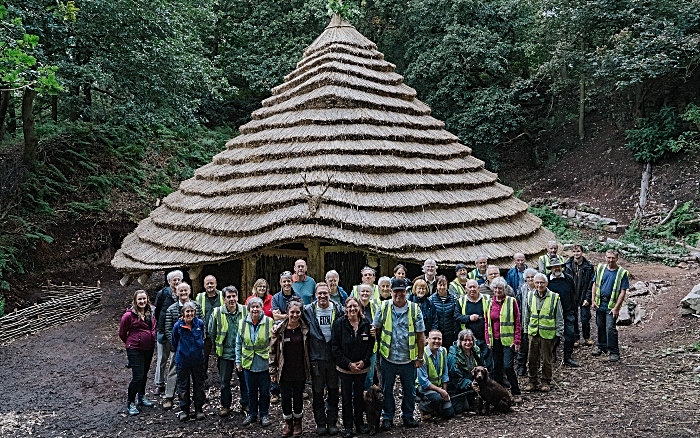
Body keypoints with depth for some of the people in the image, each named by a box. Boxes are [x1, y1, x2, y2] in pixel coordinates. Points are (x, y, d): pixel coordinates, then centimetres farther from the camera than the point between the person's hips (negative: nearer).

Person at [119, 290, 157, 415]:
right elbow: (122, 333, -5)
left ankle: (141, 397, 36)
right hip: (135, 349, -6)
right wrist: (131, 343, 7)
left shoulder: (151, 312, 1)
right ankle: (130, 403, 6)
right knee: (137, 377, -8)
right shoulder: (129, 315, -17)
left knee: (144, 374, 19)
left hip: (149, 348, 6)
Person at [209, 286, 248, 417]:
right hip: (225, 352, 0)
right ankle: (225, 406, 25)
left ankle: (245, 404, 25)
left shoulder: (245, 311, -6)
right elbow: (211, 332, 5)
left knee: (244, 379, 10)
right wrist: (215, 348, 10)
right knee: (224, 381, 10)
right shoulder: (217, 313, -6)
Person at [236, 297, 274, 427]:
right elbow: (239, 344, 8)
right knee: (251, 391, 13)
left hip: (264, 363, -2)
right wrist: (238, 361, 6)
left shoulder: (269, 322, -9)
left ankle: (264, 415, 23)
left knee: (264, 391, 9)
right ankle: (252, 414, 28)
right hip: (248, 363, 3)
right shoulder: (243, 323, 0)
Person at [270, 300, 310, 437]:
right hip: (284, 372, 0)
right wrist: (273, 370, -1)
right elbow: (273, 351, 0)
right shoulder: (279, 330, -5)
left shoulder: (305, 330, -3)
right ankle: (288, 423, 27)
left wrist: (310, 368, 1)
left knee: (298, 398, 9)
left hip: (300, 372, 0)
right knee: (285, 398, 8)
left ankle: (297, 422, 29)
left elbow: (309, 350, 5)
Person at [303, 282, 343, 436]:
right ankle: (320, 423, 19)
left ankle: (332, 422, 21)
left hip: (333, 357, 1)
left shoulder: (337, 310, -1)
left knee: (333, 390, 9)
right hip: (316, 357, 0)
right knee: (317, 391, 8)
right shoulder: (308, 310, -3)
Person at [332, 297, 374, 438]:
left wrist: (364, 361, -9)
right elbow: (335, 347, -8)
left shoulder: (366, 323, -2)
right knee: (347, 397, 5)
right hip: (345, 367, -2)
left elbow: (371, 344, 3)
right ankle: (348, 427, 14)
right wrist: (348, 364, -13)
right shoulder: (339, 323, -8)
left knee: (359, 396, 13)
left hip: (362, 367, 2)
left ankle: (359, 423, 26)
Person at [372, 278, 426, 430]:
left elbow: (420, 335, -1)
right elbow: (376, 329, 6)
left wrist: (420, 358, -1)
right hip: (388, 357, 0)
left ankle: (408, 416, 29)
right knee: (387, 390, 10)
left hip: (408, 358, 0)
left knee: (409, 390, 11)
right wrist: (376, 349, 2)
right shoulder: (384, 307, -2)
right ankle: (387, 418, 24)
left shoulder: (415, 309, -4)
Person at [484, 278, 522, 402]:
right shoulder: (489, 302, 8)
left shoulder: (511, 301, -3)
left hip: (508, 339, -4)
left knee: (508, 366, -11)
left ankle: (516, 393, 1)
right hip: (495, 340, 4)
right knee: (497, 366, 9)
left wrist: (517, 341, -8)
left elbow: (517, 322, -3)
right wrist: (488, 340, 6)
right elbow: (487, 322, 12)